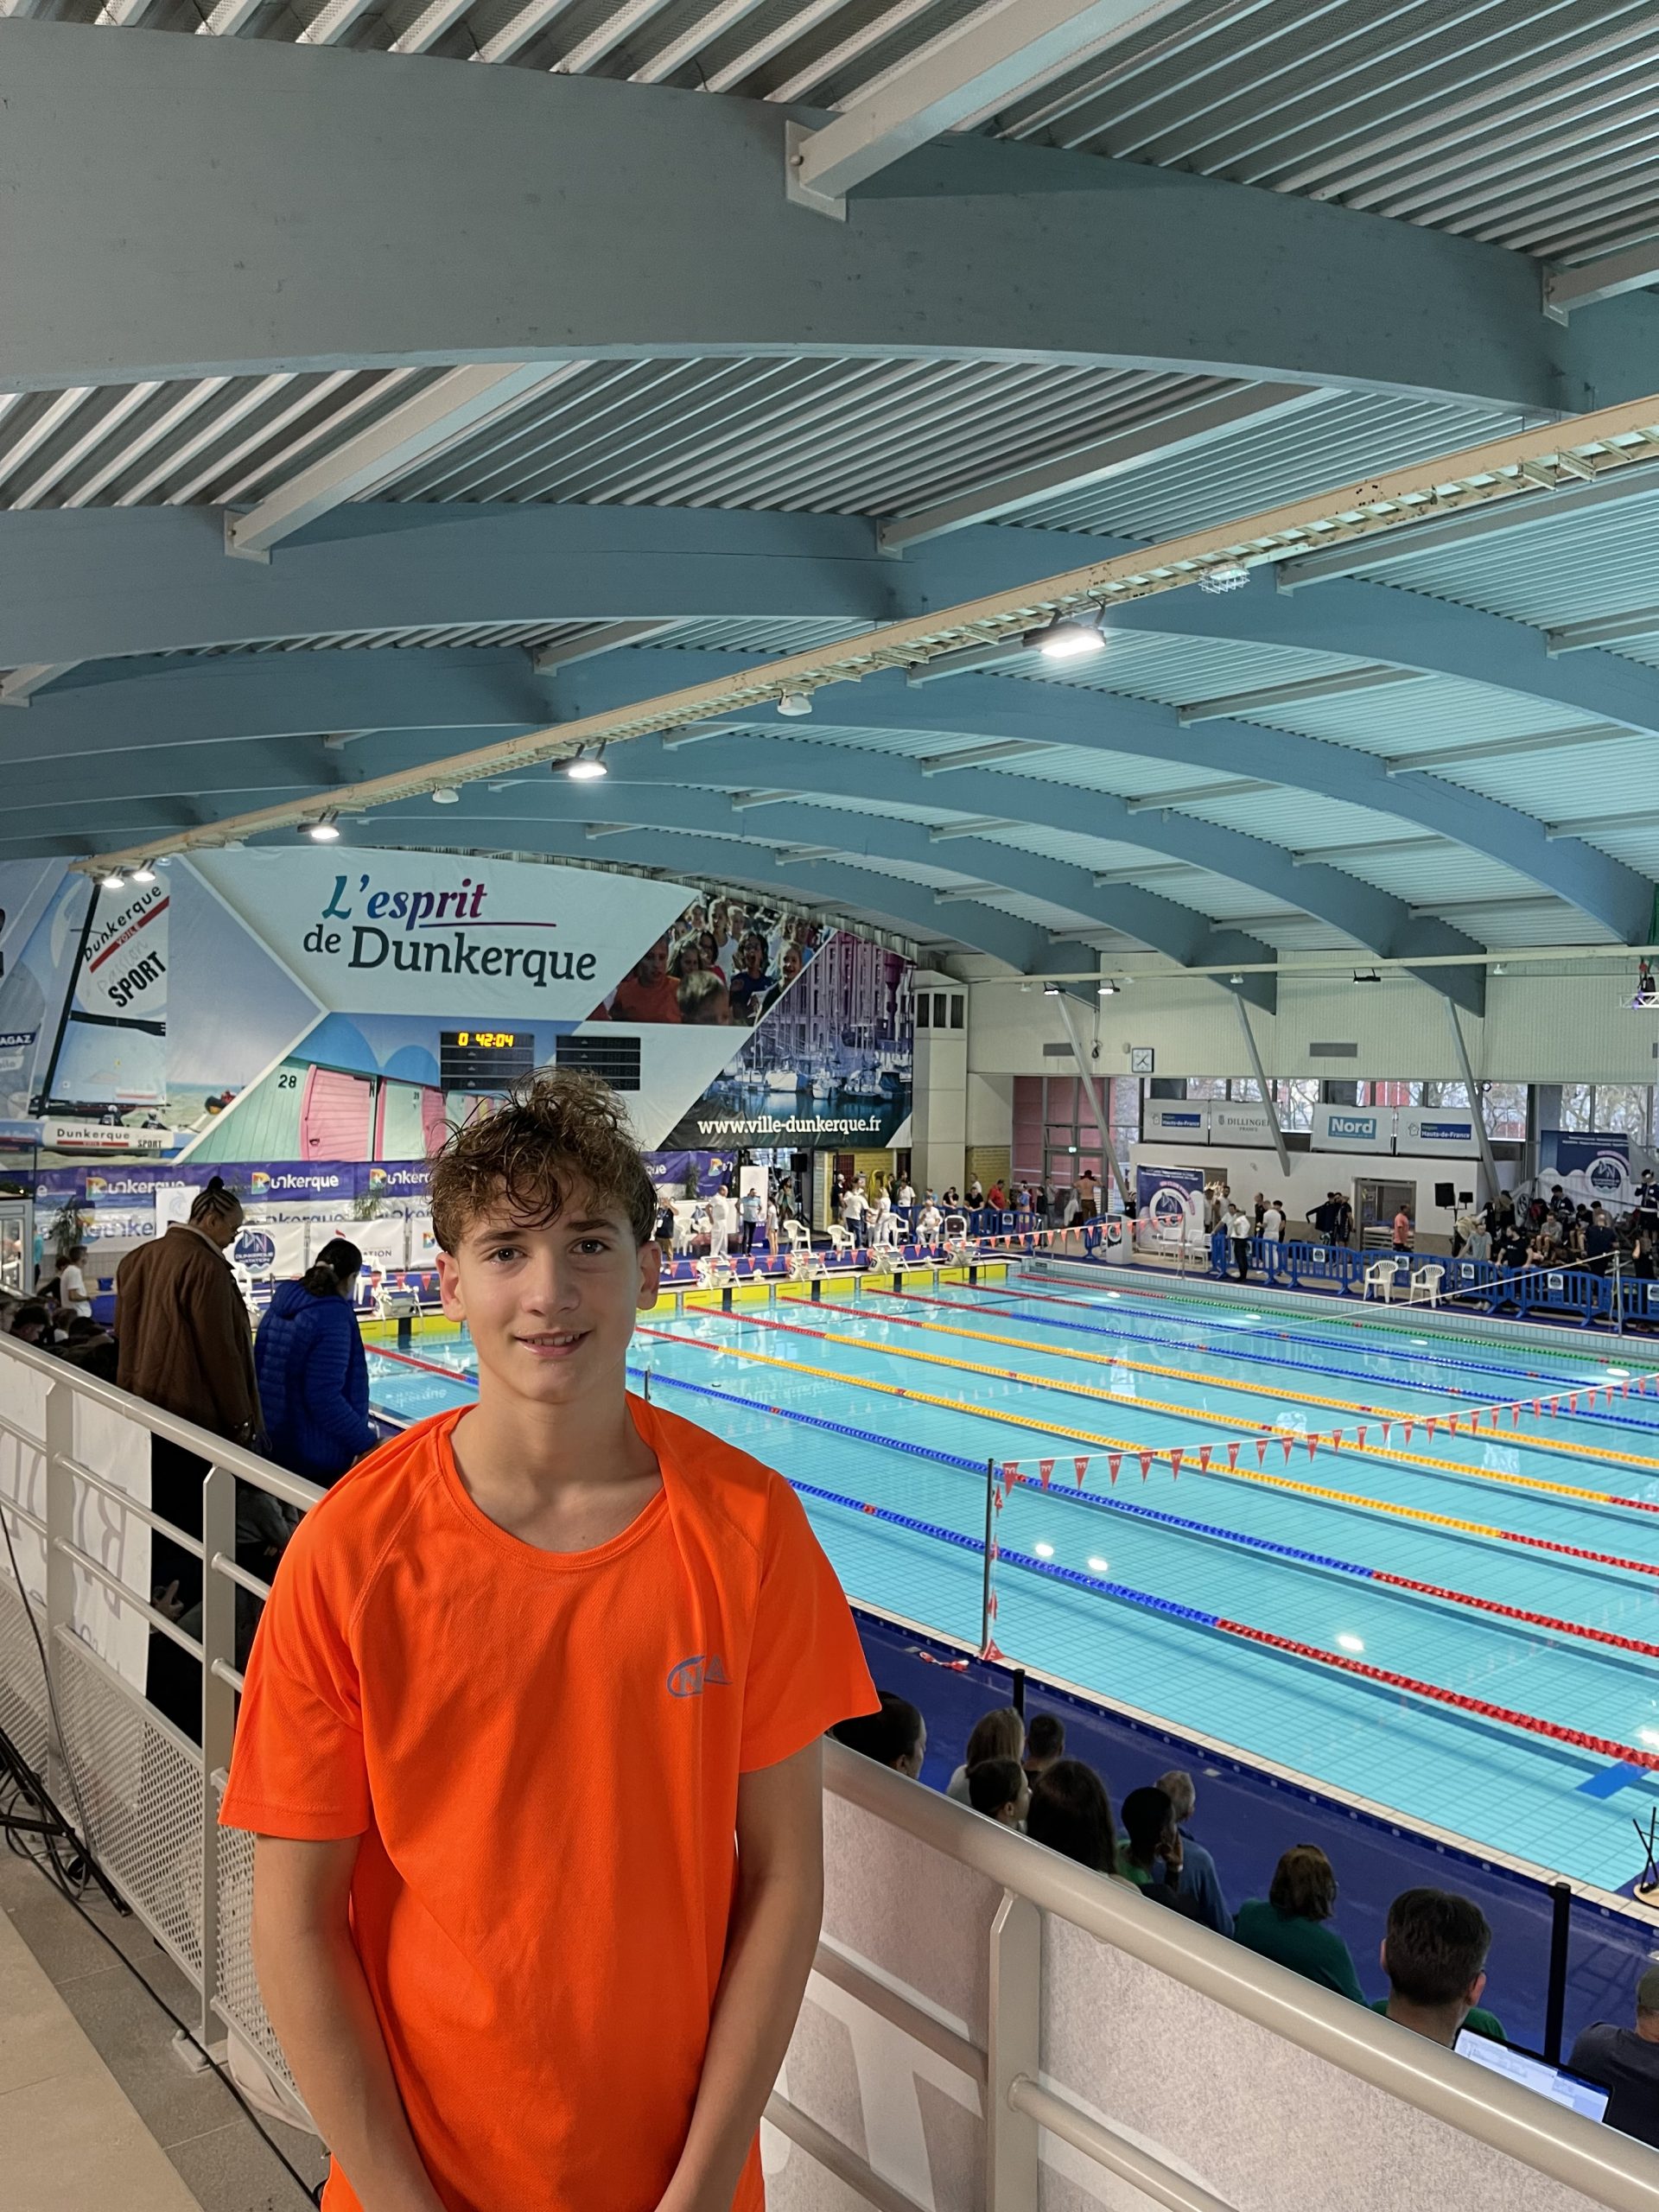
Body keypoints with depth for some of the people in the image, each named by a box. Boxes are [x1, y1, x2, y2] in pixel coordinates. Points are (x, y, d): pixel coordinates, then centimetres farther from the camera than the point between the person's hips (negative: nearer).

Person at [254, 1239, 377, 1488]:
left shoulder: (281, 1305, 4)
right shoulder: (333, 1317, -20)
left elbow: (266, 1374, 12)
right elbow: (325, 1398, -25)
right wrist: (366, 1442, -19)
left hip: (274, 1440, 8)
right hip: (319, 1457, -8)